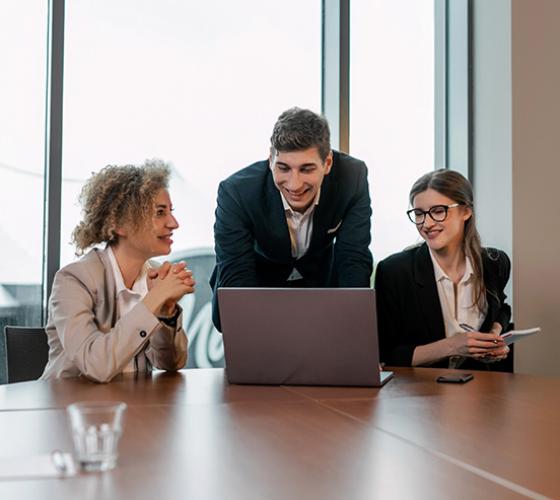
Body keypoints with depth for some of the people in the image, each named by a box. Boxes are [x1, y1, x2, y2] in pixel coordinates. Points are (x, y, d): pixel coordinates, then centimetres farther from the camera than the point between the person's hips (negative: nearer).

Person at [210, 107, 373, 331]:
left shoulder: (353, 177, -30)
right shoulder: (236, 192, -35)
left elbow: (354, 262, -27)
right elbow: (235, 279, -36)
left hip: (321, 279, 1)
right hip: (257, 284, -1)